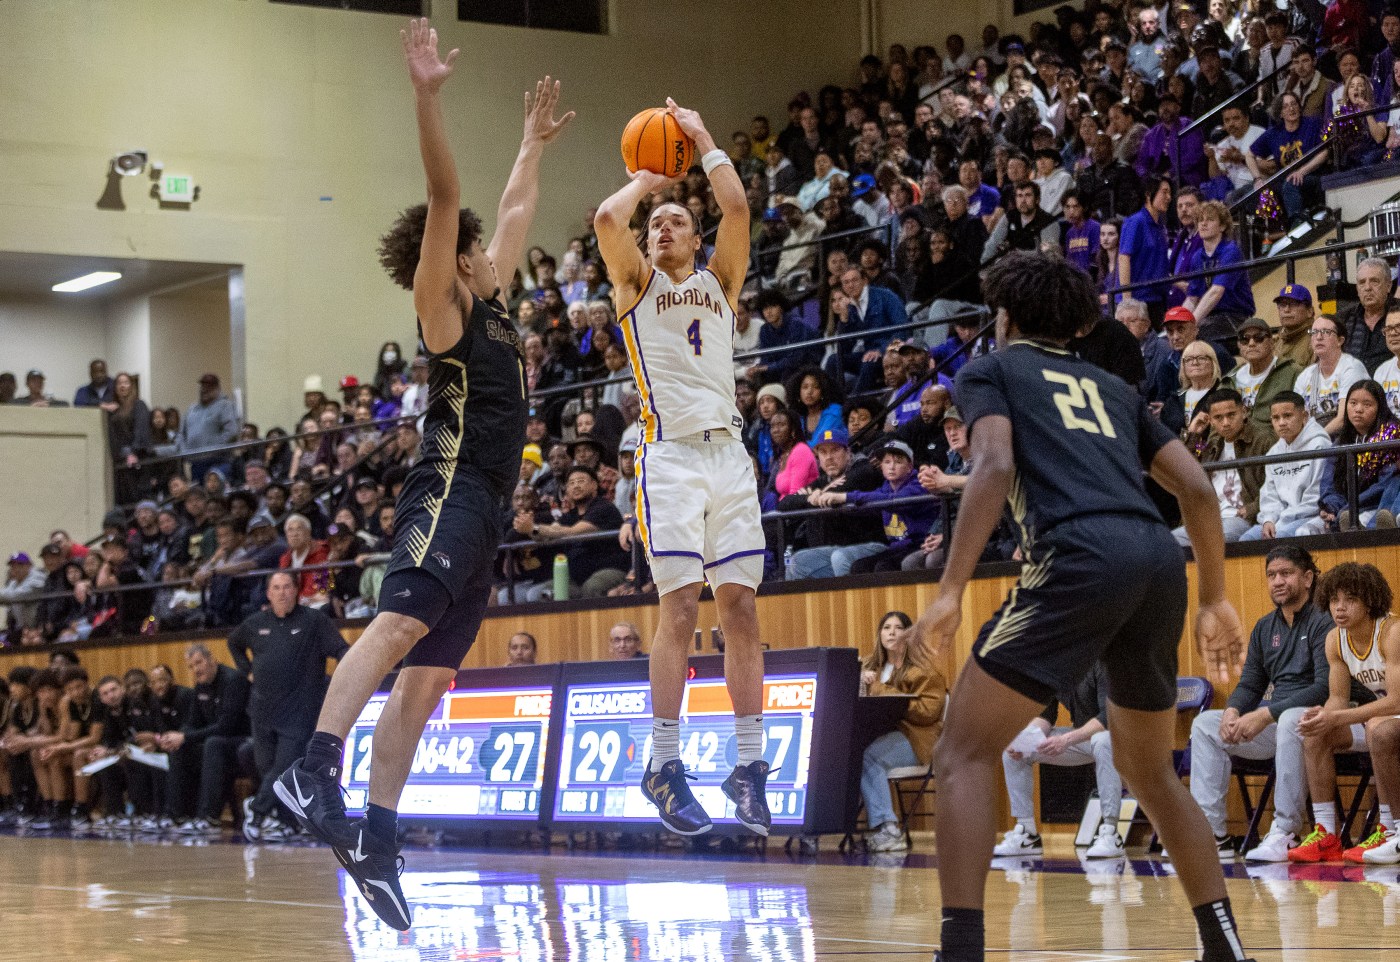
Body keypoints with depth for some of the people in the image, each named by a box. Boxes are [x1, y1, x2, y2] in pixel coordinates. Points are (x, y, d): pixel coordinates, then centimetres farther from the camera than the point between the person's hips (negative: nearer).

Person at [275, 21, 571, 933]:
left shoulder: (488, 303, 23)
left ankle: (377, 840, -1)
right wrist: (429, 97, -21)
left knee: (427, 676, 2)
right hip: (449, 490, -9)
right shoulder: (444, 304, 1)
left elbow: (515, 212, 38)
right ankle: (316, 770, -46)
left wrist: (536, 142, 45)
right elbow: (445, 196, -12)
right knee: (402, 621, -30)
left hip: (484, 508, 9)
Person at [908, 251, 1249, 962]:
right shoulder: (1113, 388, 32)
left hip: (1079, 559, -6)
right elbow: (1197, 489, 23)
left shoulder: (991, 369, 17)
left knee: (963, 755, 0)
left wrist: (950, 592, -9)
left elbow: (995, 466, -3)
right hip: (1160, 563, 6)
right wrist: (1214, 601, 29)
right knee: (1149, 770, 24)